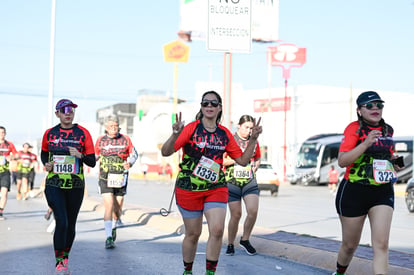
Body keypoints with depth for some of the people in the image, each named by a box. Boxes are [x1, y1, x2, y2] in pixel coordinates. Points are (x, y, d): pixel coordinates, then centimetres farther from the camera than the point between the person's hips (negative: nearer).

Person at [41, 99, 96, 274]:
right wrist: (46, 164, 0)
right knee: (61, 222, -15)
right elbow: (44, 153, 21)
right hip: (54, 185, -1)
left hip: (76, 186, 1)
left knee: (70, 225, 10)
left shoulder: (83, 133, -1)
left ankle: (65, 258, 30)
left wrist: (80, 155, -21)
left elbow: (92, 162, -1)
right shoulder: (49, 133, 3)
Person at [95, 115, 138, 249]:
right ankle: (109, 238, -14)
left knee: (118, 208, 9)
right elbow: (95, 156, 16)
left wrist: (130, 162, -11)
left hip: (120, 178, 1)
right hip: (105, 179, -1)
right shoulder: (100, 140, 3)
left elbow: (134, 153, 9)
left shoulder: (125, 139, 1)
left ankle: (115, 225, 42)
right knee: (109, 206, -15)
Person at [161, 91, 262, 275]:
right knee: (193, 234, 6)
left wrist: (253, 139, 1)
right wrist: (175, 134, -30)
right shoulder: (191, 129, -7)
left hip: (216, 188, 3)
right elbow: (165, 152, -13)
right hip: (189, 189, -3)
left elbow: (242, 160, 11)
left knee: (217, 230, -15)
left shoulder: (225, 134, 5)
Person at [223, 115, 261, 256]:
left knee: (253, 211, -11)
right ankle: (230, 244, 19)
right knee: (236, 215, 0)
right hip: (232, 182, -3)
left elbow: (258, 158, 26)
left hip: (250, 182, 3)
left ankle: (245, 239, 11)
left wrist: (255, 166, 6)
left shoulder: (254, 141, 10)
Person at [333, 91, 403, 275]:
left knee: (381, 244, -12)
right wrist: (365, 143, -30)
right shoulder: (354, 128, -9)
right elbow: (342, 161, -20)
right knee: (350, 245, 12)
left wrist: (394, 165, 7)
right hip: (354, 192, -3)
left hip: (383, 191, 4)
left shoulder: (388, 130, 9)